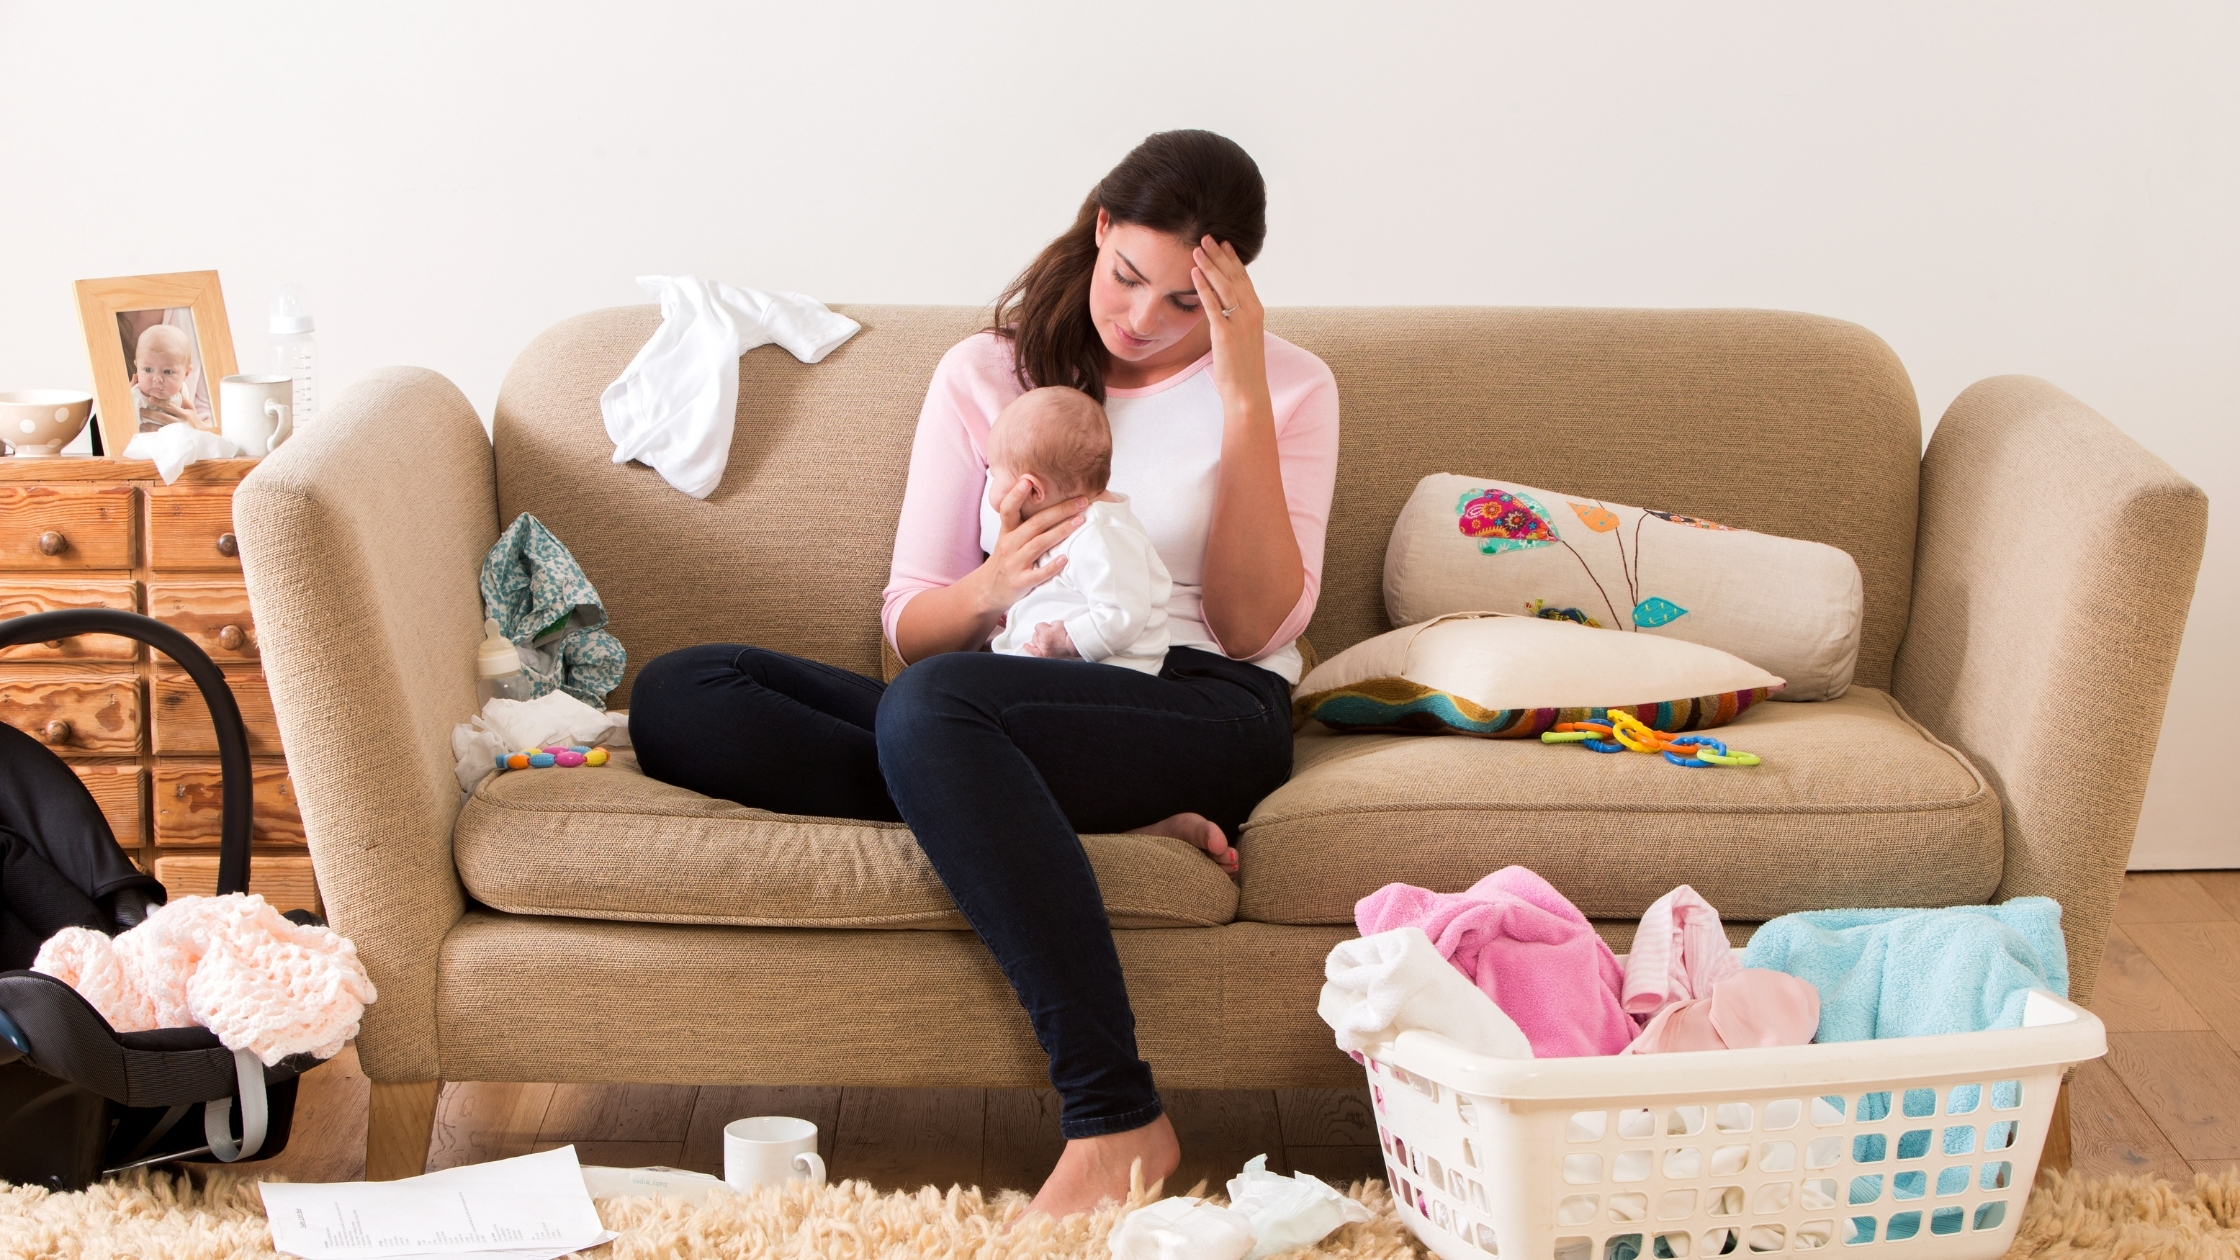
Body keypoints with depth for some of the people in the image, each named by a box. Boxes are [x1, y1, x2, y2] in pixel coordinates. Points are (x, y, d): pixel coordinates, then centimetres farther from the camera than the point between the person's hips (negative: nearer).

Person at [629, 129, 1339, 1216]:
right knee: (674, 696, -18)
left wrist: (1242, 398, -7)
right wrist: (989, 591, -13)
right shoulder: (985, 373, 15)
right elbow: (909, 629, 11)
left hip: (1202, 710, -4)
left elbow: (1253, 627, -3)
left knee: (929, 709, -37)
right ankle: (1109, 824, -27)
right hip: (1014, 705, 5)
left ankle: (1116, 1123, -37)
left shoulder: (1287, 386, 9)